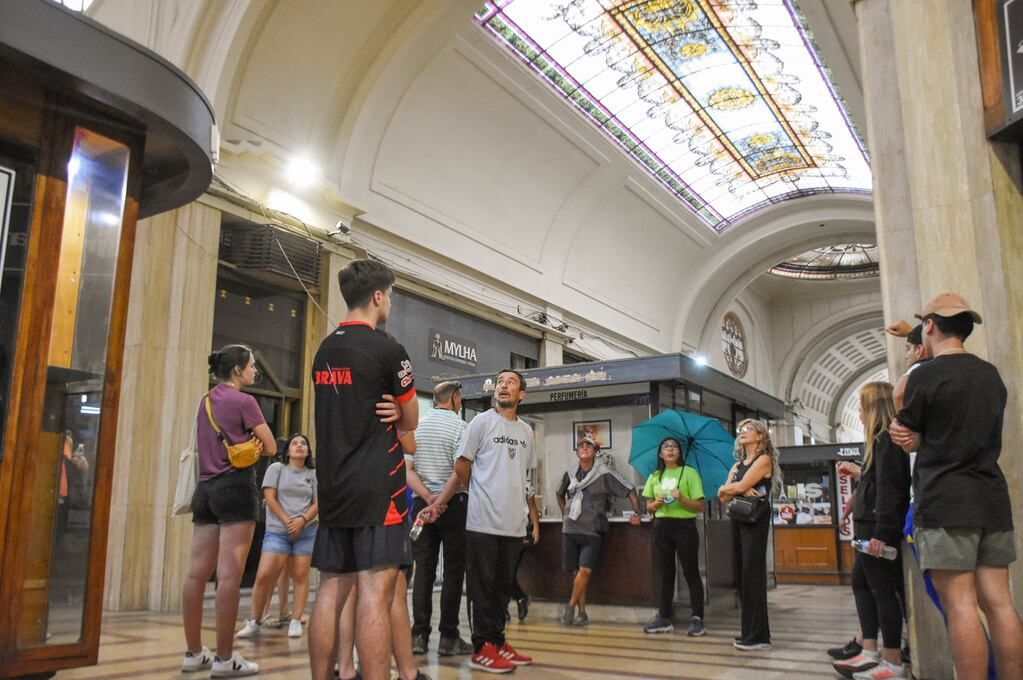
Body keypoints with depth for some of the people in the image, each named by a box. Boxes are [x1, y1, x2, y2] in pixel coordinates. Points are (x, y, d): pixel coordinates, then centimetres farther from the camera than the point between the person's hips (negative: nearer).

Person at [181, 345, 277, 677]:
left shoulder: (206, 400, 16)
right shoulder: (243, 401, -6)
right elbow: (270, 448, -4)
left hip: (206, 487, 8)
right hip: (235, 486, -8)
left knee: (197, 573, 7)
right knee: (229, 574, -7)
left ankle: (194, 653, 15)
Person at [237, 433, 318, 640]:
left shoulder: (313, 474, 9)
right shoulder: (276, 468, 5)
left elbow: (317, 503, 5)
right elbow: (269, 497, -3)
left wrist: (302, 520, -13)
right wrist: (287, 521, -10)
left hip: (306, 531, 2)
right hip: (277, 531, -2)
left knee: (300, 576, 0)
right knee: (264, 575, -10)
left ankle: (296, 621, 6)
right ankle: (254, 622, 2)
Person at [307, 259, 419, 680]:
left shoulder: (324, 350, 13)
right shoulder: (387, 350, -9)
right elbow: (411, 421, 1)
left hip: (333, 486, 7)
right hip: (378, 488, -7)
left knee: (331, 590, 10)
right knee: (375, 593, -7)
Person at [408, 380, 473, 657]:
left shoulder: (416, 426, 7)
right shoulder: (460, 426, -8)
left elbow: (407, 469, 3)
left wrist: (428, 496, 4)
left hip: (422, 502, 5)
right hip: (454, 503, -4)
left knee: (424, 569, 7)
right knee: (453, 571, 3)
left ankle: (419, 635, 7)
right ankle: (448, 637, 5)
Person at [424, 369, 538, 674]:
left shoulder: (526, 431, 13)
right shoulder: (481, 422, -2)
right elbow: (461, 470, -3)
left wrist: (535, 518, 17)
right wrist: (437, 503, -12)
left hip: (514, 524, 5)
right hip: (483, 521, -5)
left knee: (502, 587, 12)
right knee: (482, 587, 1)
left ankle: (498, 643, 21)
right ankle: (482, 649, 8)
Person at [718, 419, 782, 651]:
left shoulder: (764, 459, -5)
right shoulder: (738, 465, 17)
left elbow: (742, 485, -17)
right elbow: (723, 496, 6)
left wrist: (731, 487, 3)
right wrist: (739, 489, -11)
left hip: (756, 520, -8)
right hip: (738, 519, 8)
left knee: (753, 575, -9)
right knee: (742, 575, 8)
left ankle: (759, 636, -6)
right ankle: (749, 631, 14)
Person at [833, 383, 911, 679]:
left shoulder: (886, 439, -14)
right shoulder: (882, 439, 15)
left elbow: (889, 488, -20)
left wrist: (881, 532, -22)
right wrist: (857, 473, 28)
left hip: (879, 527, -11)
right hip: (869, 525, 11)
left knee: (882, 589, -4)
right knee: (861, 583, 13)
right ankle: (869, 653, 16)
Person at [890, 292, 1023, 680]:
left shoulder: (925, 375, -8)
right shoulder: (991, 375, 13)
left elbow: (909, 441, 1)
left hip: (945, 502, -7)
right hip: (992, 500, 7)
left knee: (960, 608, -6)